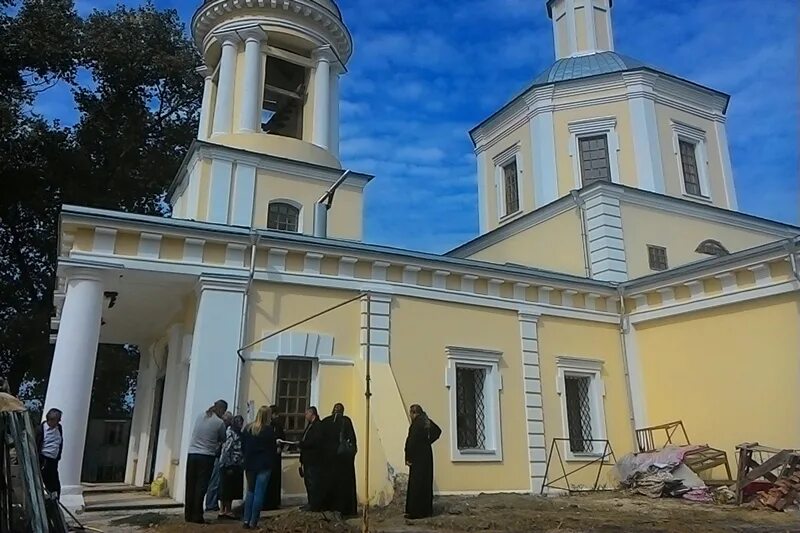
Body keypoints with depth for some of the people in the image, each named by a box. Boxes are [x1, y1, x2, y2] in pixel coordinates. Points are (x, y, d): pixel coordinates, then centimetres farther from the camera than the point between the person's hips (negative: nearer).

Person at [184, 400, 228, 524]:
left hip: (192, 454, 5)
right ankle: (197, 516, 1)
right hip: (206, 456, -5)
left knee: (190, 485, 9)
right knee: (201, 487, 0)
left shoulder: (200, 417, 7)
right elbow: (222, 440, 6)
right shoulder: (220, 423, -7)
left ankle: (188, 514, 13)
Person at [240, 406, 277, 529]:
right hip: (264, 465, -5)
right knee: (259, 493, 0)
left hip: (250, 464, 5)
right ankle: (253, 522, 1)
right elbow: (273, 448, -8)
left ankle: (246, 520, 13)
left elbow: (243, 447, 7)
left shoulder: (247, 429, 2)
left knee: (250, 491, 16)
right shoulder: (269, 430, -12)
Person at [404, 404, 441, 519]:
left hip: (418, 458, -9)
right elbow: (438, 431, 22)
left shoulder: (416, 424, -18)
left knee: (416, 484, -3)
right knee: (426, 482, 14)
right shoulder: (427, 421, 7)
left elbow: (412, 441, -21)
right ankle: (427, 509, 21)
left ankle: (415, 511, 1)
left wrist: (408, 457, -14)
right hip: (427, 456, 9)